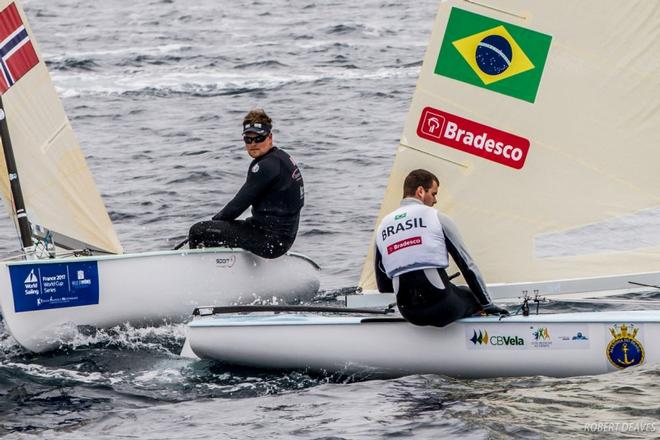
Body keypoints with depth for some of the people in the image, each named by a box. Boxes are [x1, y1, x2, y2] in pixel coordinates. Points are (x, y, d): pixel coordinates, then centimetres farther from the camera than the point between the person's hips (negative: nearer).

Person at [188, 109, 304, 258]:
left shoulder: (266, 166, -19)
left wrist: (214, 220, 1)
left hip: (270, 240, -11)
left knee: (198, 231, -12)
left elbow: (239, 204, -15)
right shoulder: (281, 158, 13)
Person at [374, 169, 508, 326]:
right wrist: (487, 304, 13)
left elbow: (383, 287, 17)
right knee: (472, 295, 27)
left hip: (409, 313, 4)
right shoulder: (437, 218, 1)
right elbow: (467, 264, 4)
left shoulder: (383, 226, 14)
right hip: (441, 308, -4)